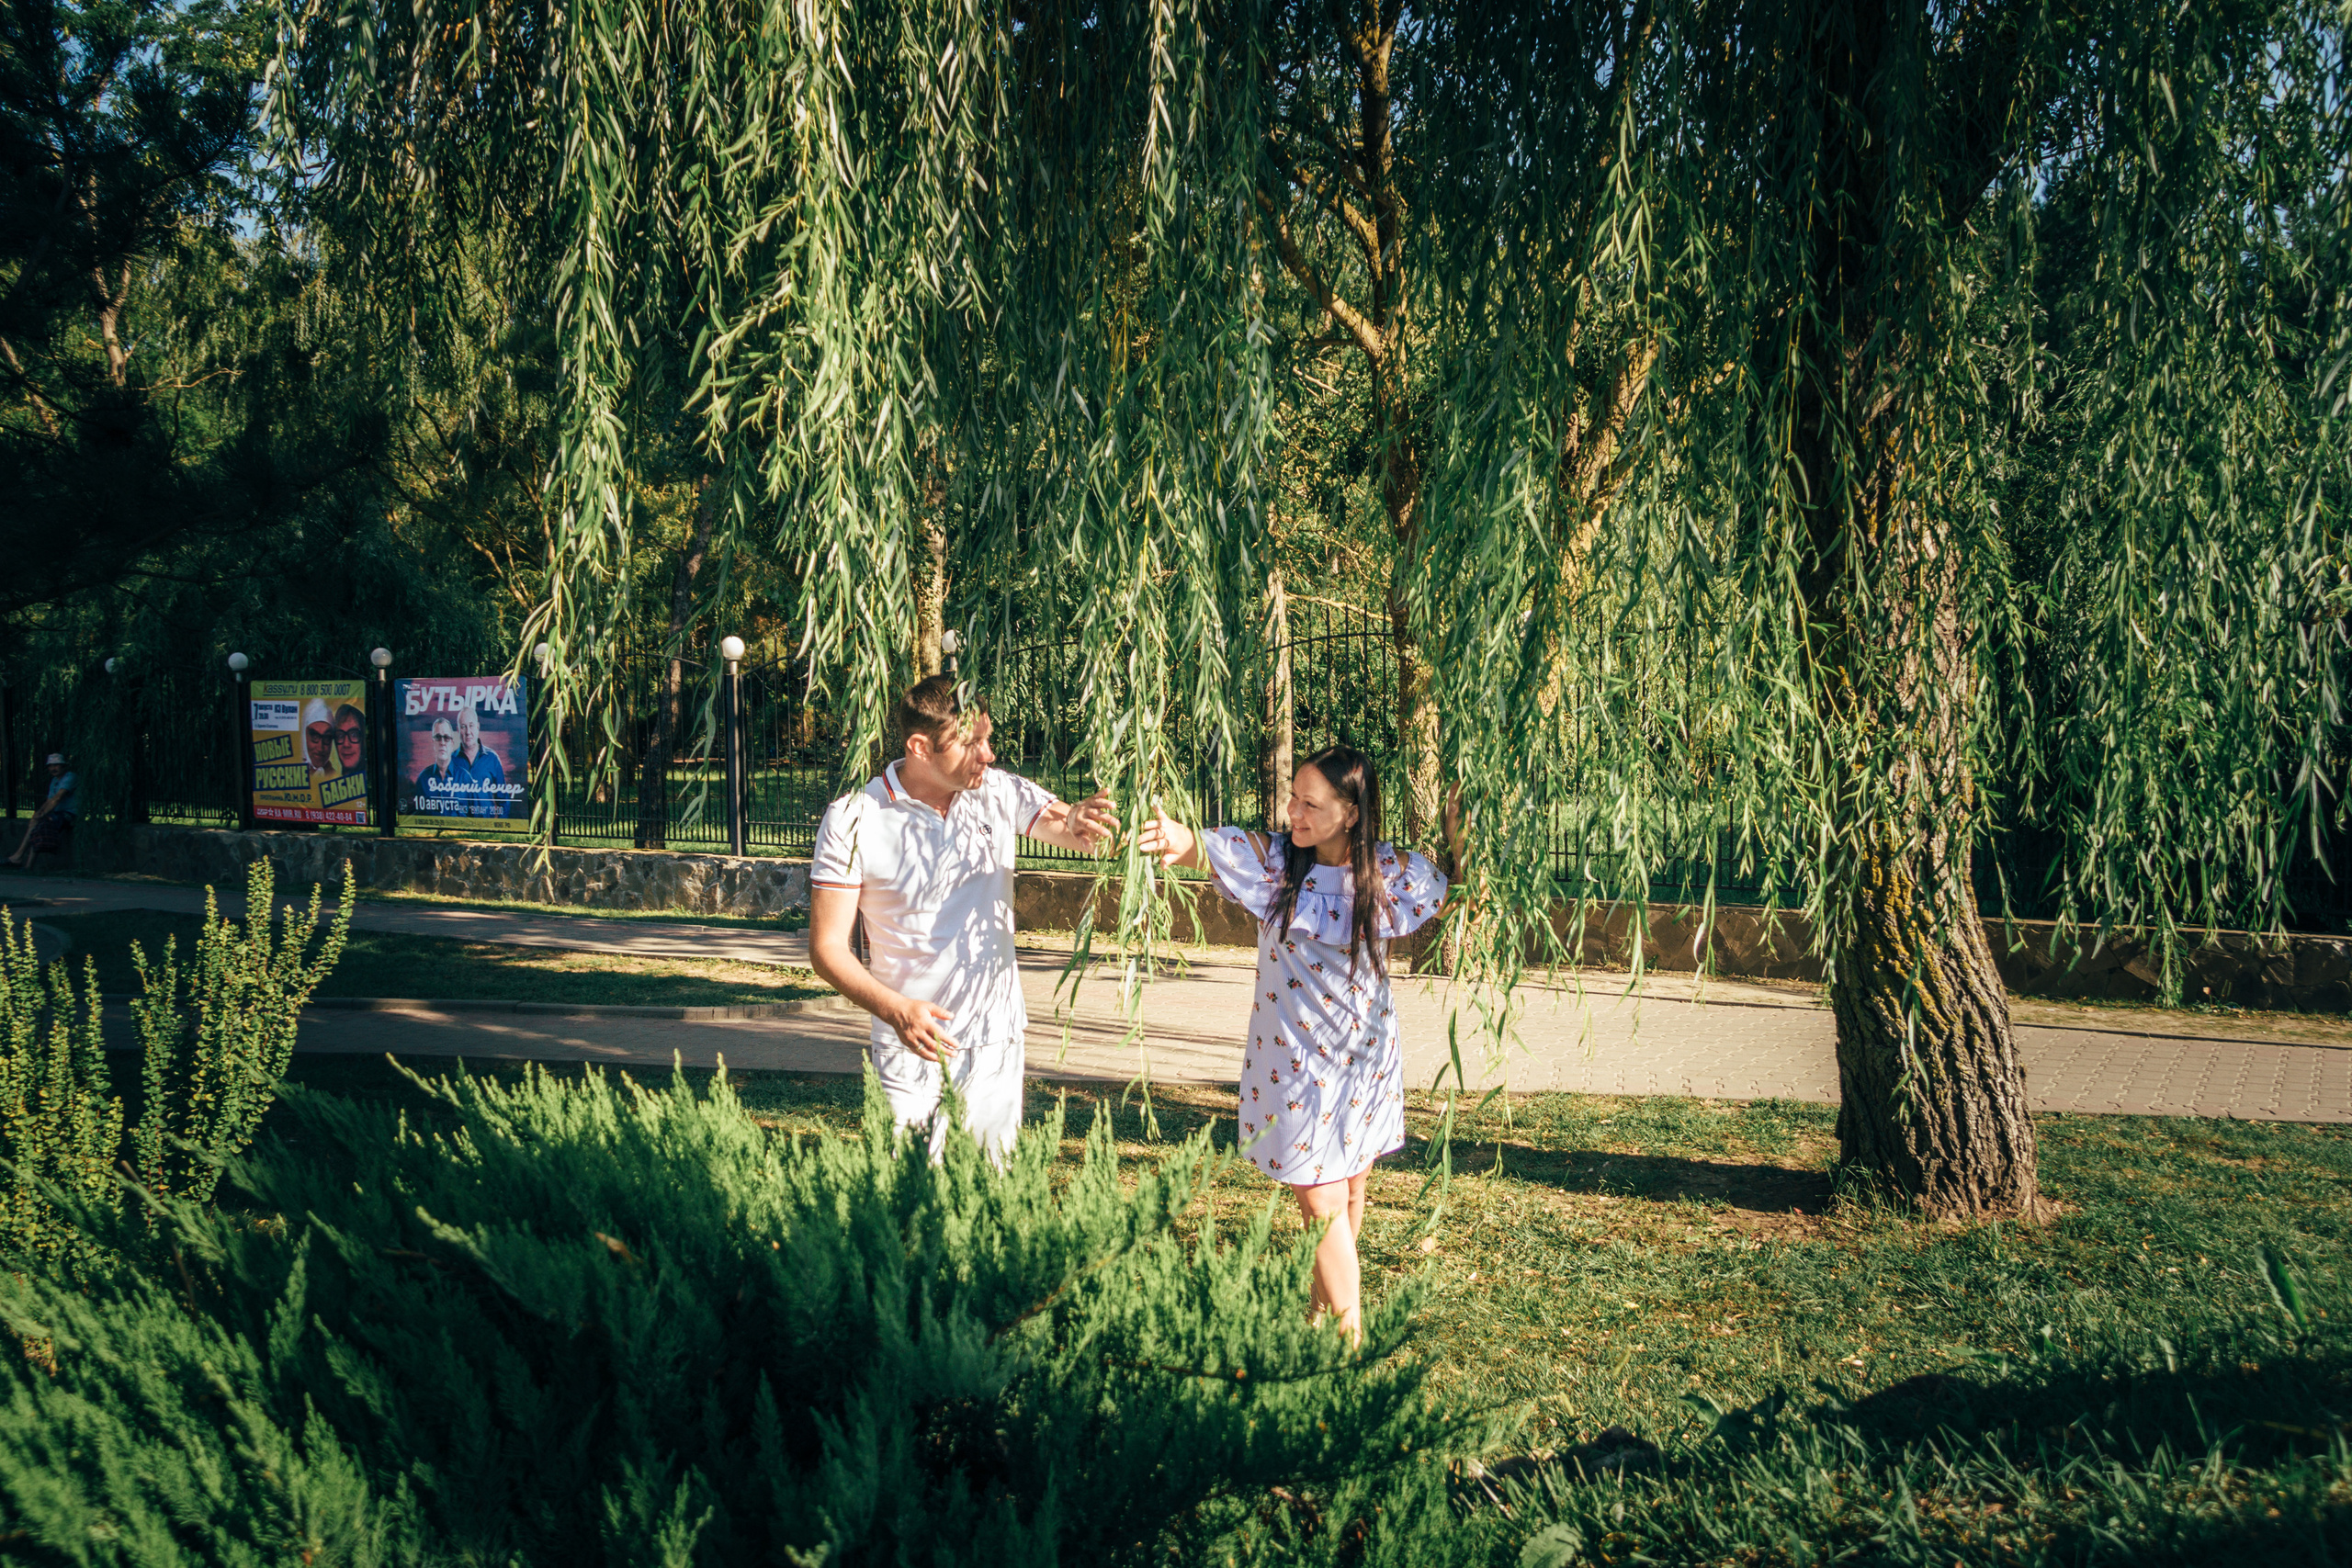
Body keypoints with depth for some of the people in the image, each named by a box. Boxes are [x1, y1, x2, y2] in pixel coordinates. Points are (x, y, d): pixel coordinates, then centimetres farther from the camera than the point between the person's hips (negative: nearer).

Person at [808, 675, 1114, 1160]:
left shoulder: (999, 793, -2)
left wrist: (1079, 820, -30)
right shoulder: (852, 821, -10)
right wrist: (895, 1010, -25)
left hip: (995, 1039, 2)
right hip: (908, 1046, -2)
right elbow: (828, 947, -9)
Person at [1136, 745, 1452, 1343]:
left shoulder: (1388, 870, -7)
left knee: (1349, 1191, 17)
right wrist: (1181, 840, -54)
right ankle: (1351, 1332, 5)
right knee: (1321, 1203, -4)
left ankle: (1324, 1302, 38)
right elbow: (1217, 850, -30)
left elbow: (1452, 890, 6)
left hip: (1365, 1058, 3)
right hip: (1296, 1061, -2)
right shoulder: (1275, 859, -13)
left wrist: (1455, 839, -16)